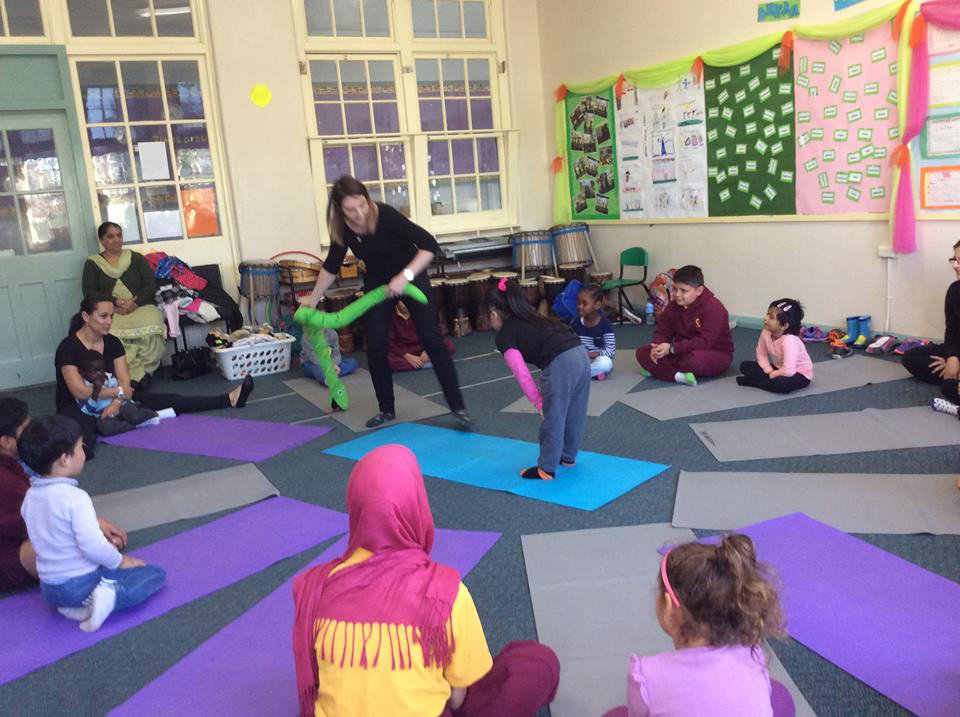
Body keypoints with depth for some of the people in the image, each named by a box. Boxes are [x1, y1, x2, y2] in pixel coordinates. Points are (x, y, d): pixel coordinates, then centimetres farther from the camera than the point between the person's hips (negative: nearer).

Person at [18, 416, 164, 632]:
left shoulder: (30, 496, 2)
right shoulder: (75, 498, -24)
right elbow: (92, 545, -27)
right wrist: (120, 561, -8)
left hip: (49, 588, 7)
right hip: (82, 584, -7)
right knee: (156, 574, 3)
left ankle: (75, 605, 8)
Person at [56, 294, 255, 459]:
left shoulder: (112, 343, 2)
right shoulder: (68, 347, -16)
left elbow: (125, 381, -6)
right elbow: (80, 392, -22)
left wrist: (116, 402, -26)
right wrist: (118, 392, -15)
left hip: (110, 401, 6)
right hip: (77, 408, -6)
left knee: (168, 401, -7)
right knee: (82, 426, -45)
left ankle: (229, 399, -13)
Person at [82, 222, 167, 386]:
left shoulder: (136, 258, 16)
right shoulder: (92, 263, 14)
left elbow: (151, 284, 6)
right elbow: (89, 292, 1)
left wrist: (134, 302, -14)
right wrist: (118, 302, -15)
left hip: (140, 307, 1)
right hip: (109, 310, 0)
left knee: (153, 324, -35)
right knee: (108, 333, -37)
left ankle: (140, 372, -20)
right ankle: (139, 374, -28)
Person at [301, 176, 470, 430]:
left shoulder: (386, 215, -31)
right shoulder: (341, 229, -17)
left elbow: (429, 245, -31)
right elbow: (331, 266, 2)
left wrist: (405, 276, -40)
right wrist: (312, 299, 7)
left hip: (410, 275, -4)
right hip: (377, 282, 4)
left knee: (431, 340, -10)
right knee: (375, 347, 0)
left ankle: (458, 408, -6)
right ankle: (387, 409, 16)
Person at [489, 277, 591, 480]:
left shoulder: (504, 337, 6)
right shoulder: (535, 319, 27)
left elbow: (523, 375, -2)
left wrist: (539, 403, 9)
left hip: (560, 365, -8)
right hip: (581, 355, 8)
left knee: (552, 420, 8)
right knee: (575, 415, 23)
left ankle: (546, 469, 21)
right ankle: (568, 456, 41)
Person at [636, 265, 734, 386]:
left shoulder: (713, 308, -22)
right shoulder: (673, 306, 1)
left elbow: (704, 342, -30)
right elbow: (662, 331, 2)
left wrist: (672, 348, -35)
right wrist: (658, 347, -23)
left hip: (715, 353, -7)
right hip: (683, 351, 7)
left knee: (695, 360, -44)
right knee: (642, 352, -10)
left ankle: (657, 369, -18)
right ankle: (678, 375, -29)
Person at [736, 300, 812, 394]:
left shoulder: (789, 341, -35)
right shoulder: (766, 333, -16)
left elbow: (788, 371, -39)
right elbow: (761, 354, -1)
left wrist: (772, 375, -23)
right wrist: (769, 371, -15)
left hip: (800, 374, -7)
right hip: (779, 368, 7)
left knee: (781, 383, -39)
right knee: (745, 366, -3)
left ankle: (752, 382, -15)